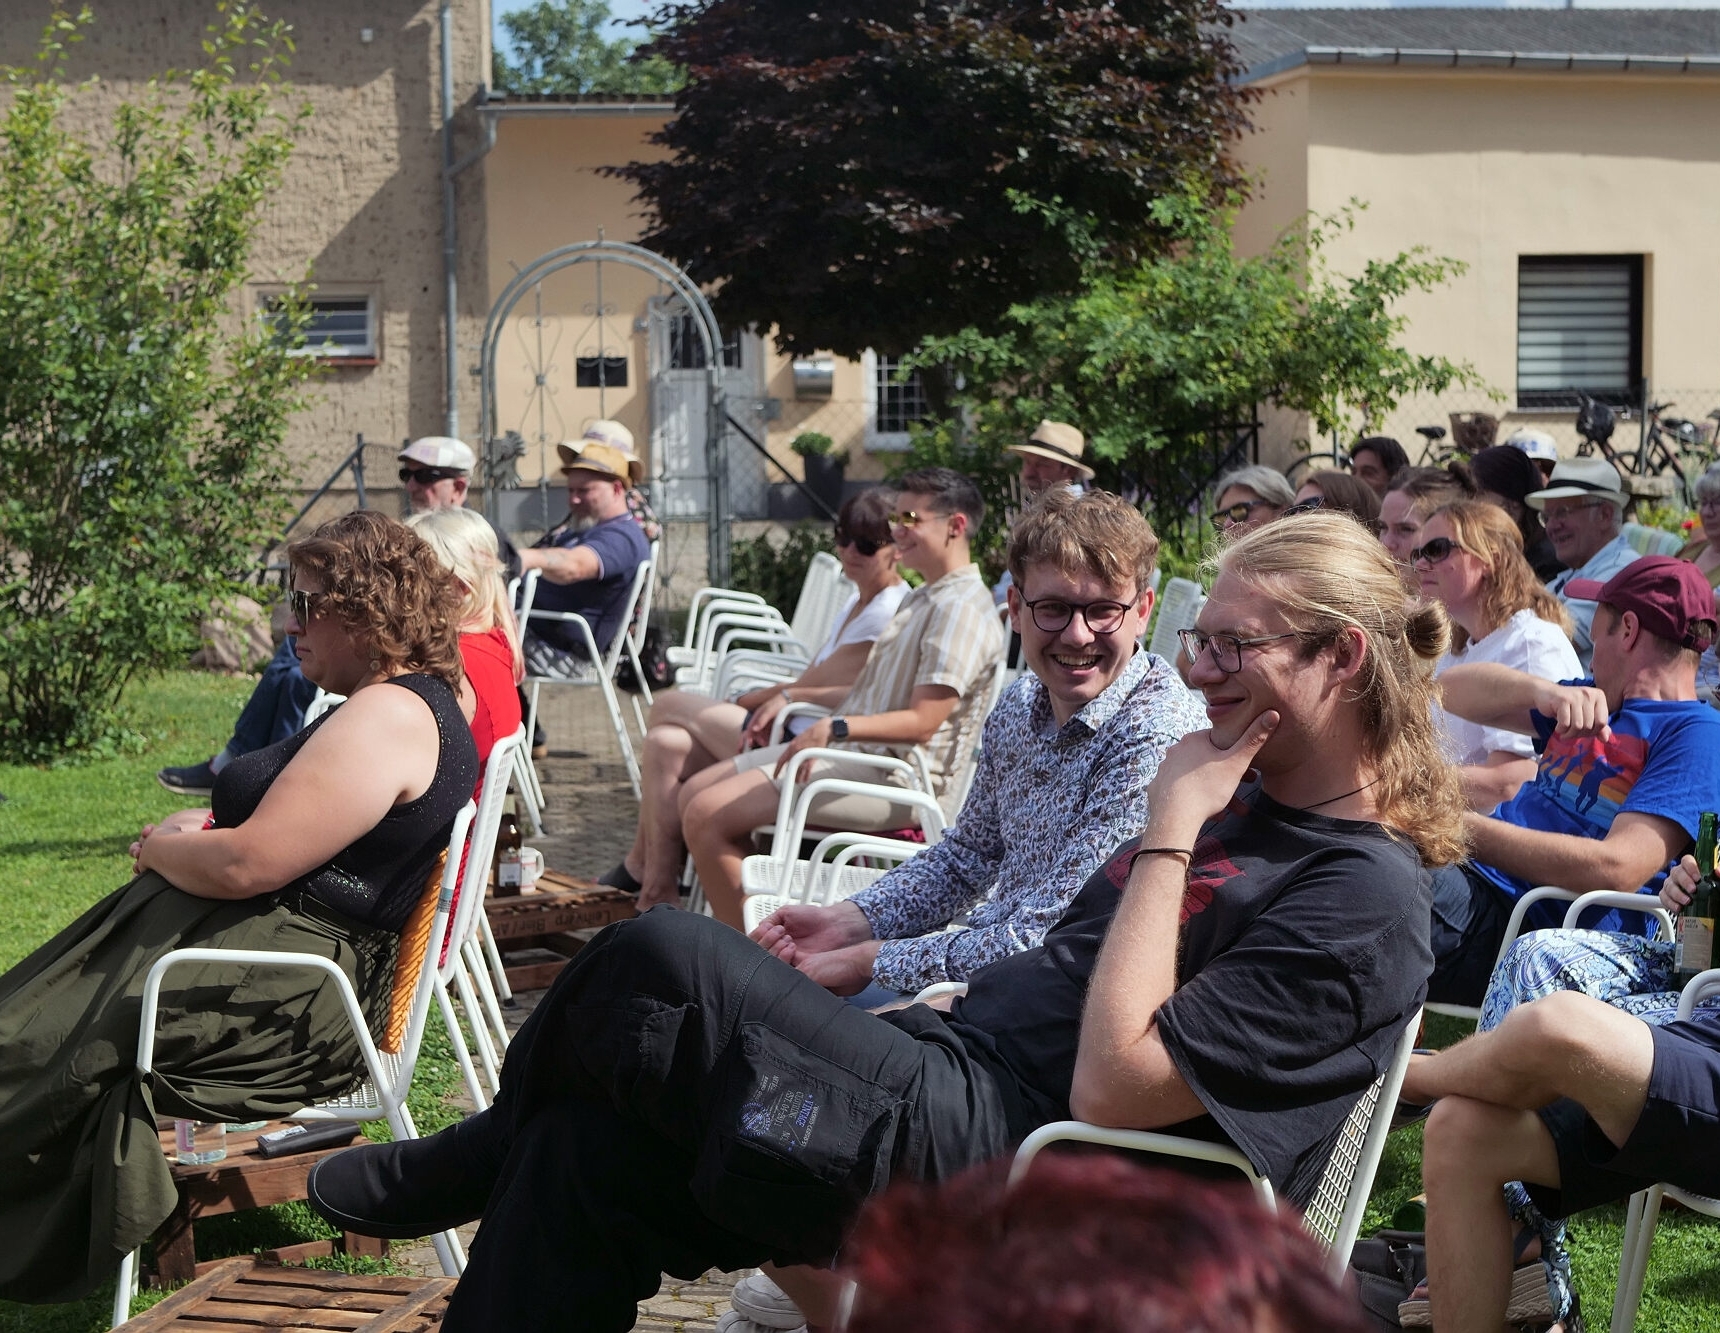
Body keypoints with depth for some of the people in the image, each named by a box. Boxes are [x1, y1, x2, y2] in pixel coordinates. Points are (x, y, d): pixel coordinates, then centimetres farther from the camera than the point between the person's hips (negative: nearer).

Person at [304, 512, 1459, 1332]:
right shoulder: (1249, 801, 16)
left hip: (994, 1162, -9)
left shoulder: (1363, 897, -14)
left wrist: (1168, 832, -16)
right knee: (587, 1144, -6)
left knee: (662, 959, -13)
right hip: (957, 1067, 9)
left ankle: (484, 1161, 16)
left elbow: (1112, 1083, -21)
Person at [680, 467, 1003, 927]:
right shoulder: (922, 599, 20)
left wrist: (837, 727, -33)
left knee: (708, 815, -19)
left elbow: (922, 721, -22)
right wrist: (796, 698, 22)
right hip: (853, 755, 11)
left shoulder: (962, 609, -14)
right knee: (695, 794, 8)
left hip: (891, 775, -11)